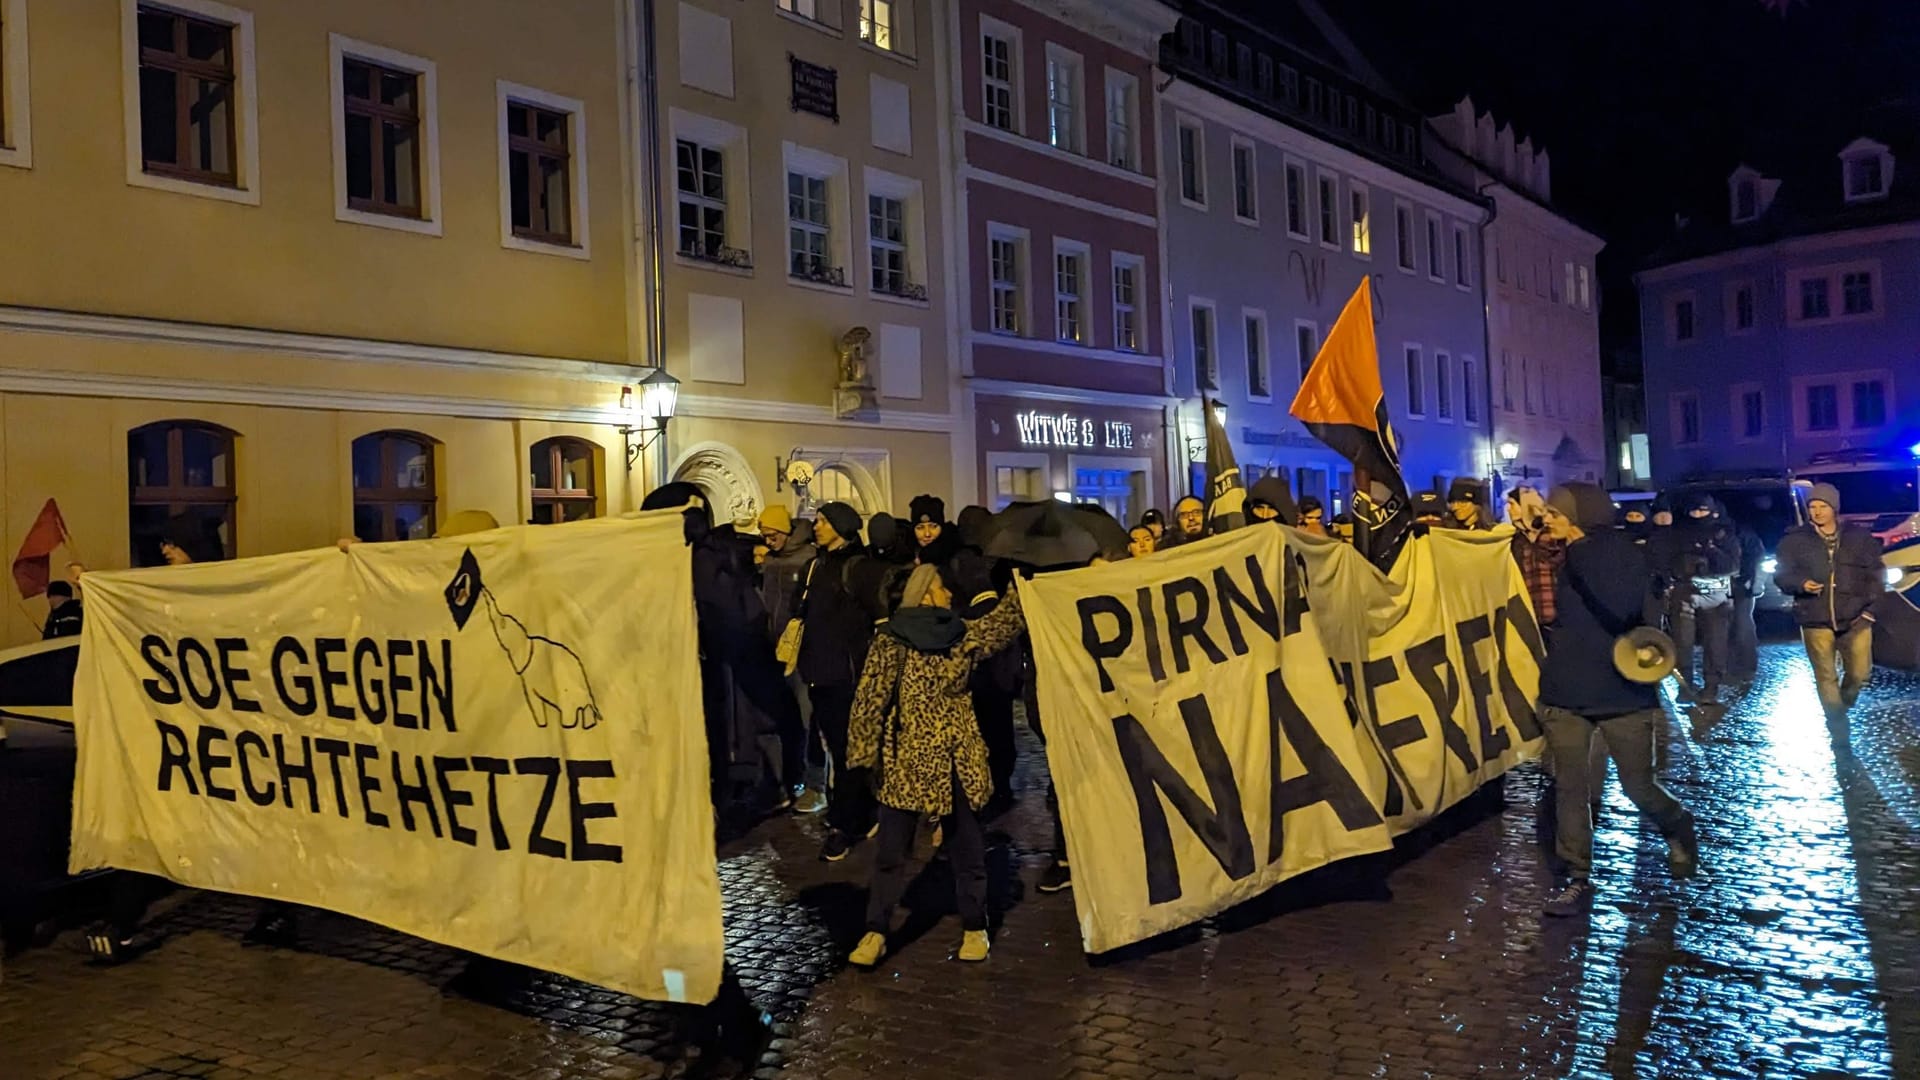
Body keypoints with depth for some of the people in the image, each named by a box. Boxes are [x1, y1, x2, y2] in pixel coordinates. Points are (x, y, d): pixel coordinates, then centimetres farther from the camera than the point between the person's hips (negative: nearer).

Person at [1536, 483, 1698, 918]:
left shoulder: (1627, 553, -11)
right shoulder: (1565, 560, 5)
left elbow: (1621, 608, -29)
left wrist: (1581, 549, -26)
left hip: (1625, 693, -4)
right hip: (1566, 693, 5)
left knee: (1639, 787, 6)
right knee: (1569, 788, 1)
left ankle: (1678, 830, 39)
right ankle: (1579, 879, 11)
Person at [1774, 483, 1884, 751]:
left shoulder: (1860, 537, 7)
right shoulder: (1795, 540, 3)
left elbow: (1876, 574, 10)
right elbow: (1781, 574, 5)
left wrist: (1868, 605, -1)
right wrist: (1801, 584, -15)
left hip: (1855, 618, 1)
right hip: (1816, 620, -1)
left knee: (1859, 672, -4)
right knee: (1826, 678, 1)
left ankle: (1843, 706, 29)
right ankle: (1840, 736, 10)